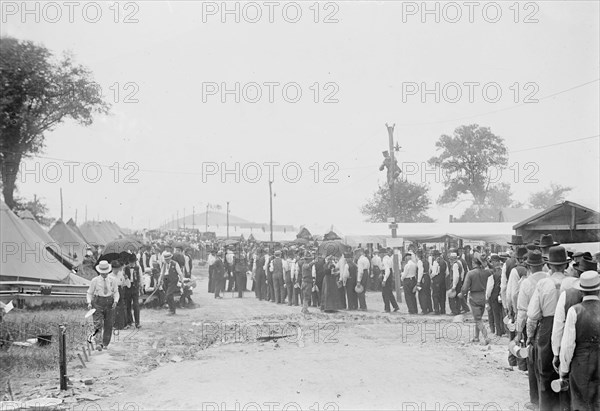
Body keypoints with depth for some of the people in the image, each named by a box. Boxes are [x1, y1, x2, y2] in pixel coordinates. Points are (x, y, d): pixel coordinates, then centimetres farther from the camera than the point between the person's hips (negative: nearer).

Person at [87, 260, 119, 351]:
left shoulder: (112, 281, 5)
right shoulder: (94, 281, -1)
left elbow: (116, 292, 9)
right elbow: (89, 293, 3)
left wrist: (115, 301, -10)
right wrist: (89, 303, -12)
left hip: (109, 304, 3)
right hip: (98, 303, -3)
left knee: (108, 325, 7)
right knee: (98, 324, -14)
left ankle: (105, 344, 19)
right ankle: (98, 344, -23)